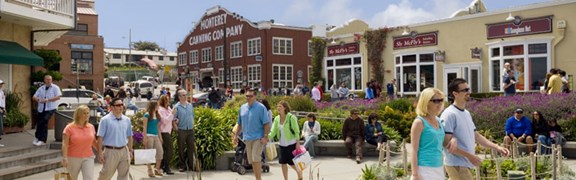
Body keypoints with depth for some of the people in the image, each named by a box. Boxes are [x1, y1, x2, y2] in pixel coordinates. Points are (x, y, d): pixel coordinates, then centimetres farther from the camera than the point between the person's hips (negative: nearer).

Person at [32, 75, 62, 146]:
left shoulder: (55, 87, 1)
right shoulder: (41, 88, 15)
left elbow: (58, 97, -12)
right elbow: (34, 97, 13)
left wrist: (47, 100, -18)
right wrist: (39, 100, -10)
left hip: (50, 108, -5)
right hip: (41, 108, 5)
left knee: (44, 121, -18)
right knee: (39, 123, 5)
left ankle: (42, 140, -9)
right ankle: (37, 138, 25)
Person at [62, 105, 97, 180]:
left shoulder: (91, 127, 5)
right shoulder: (70, 127, -7)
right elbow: (65, 144, -12)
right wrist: (64, 158, -21)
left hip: (88, 158, 2)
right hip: (73, 158, -2)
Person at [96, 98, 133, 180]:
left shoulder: (127, 120, 8)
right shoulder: (105, 120, -7)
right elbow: (100, 137, -9)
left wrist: (130, 150, 12)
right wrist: (100, 153, -13)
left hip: (124, 151, 5)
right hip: (111, 151, -4)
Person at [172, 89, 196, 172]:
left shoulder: (190, 105, 10)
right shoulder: (177, 107, -6)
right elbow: (173, 120, -7)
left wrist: (192, 125, 11)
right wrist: (177, 129, -10)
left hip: (190, 130, 4)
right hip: (182, 131, -4)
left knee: (191, 148, 6)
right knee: (181, 149, 2)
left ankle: (191, 166, 15)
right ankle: (182, 166, 12)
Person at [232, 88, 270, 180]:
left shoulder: (261, 107, -7)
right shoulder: (242, 108, 10)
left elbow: (266, 123, -10)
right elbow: (239, 123, 18)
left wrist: (265, 136, -17)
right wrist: (236, 135, 13)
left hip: (258, 138, -6)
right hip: (247, 138, 6)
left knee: (256, 159, -13)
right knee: (252, 160, 10)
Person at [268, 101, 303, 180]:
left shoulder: (291, 117, -13)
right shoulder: (277, 119, 3)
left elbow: (296, 131, -12)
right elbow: (273, 132, 1)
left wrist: (298, 143, -14)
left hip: (291, 143, -5)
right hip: (282, 144, 5)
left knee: (291, 162, 0)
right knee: (283, 162, 5)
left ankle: (299, 172, 29)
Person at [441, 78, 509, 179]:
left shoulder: (466, 113, 14)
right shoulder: (449, 114, -16)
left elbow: (476, 136, 20)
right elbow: (447, 143, -19)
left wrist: (497, 147, 12)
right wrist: (469, 156, -20)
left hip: (466, 164, 9)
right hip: (456, 165, -9)